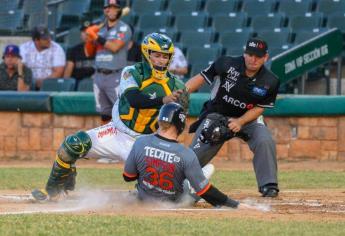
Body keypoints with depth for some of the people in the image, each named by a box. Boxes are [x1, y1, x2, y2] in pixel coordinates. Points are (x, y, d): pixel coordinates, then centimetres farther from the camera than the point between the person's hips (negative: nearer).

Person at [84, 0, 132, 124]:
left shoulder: (124, 28, -4)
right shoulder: (99, 28, 14)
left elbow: (114, 47, -18)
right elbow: (89, 52, 14)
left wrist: (96, 36, -16)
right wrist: (90, 38, -4)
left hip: (116, 77, -6)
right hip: (99, 76, 6)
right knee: (104, 113, 11)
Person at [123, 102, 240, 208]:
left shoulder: (140, 143, -21)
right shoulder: (186, 155, -27)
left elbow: (128, 177, -7)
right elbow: (204, 191, -23)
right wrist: (232, 203, -14)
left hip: (144, 200, 3)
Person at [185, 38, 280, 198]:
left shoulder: (270, 82, -16)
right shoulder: (226, 65, -20)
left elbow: (258, 108, -8)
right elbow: (201, 78, -15)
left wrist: (240, 122, -23)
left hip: (248, 118, 1)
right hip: (216, 115, -1)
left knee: (265, 141, -26)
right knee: (196, 154, -7)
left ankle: (268, 185, -14)